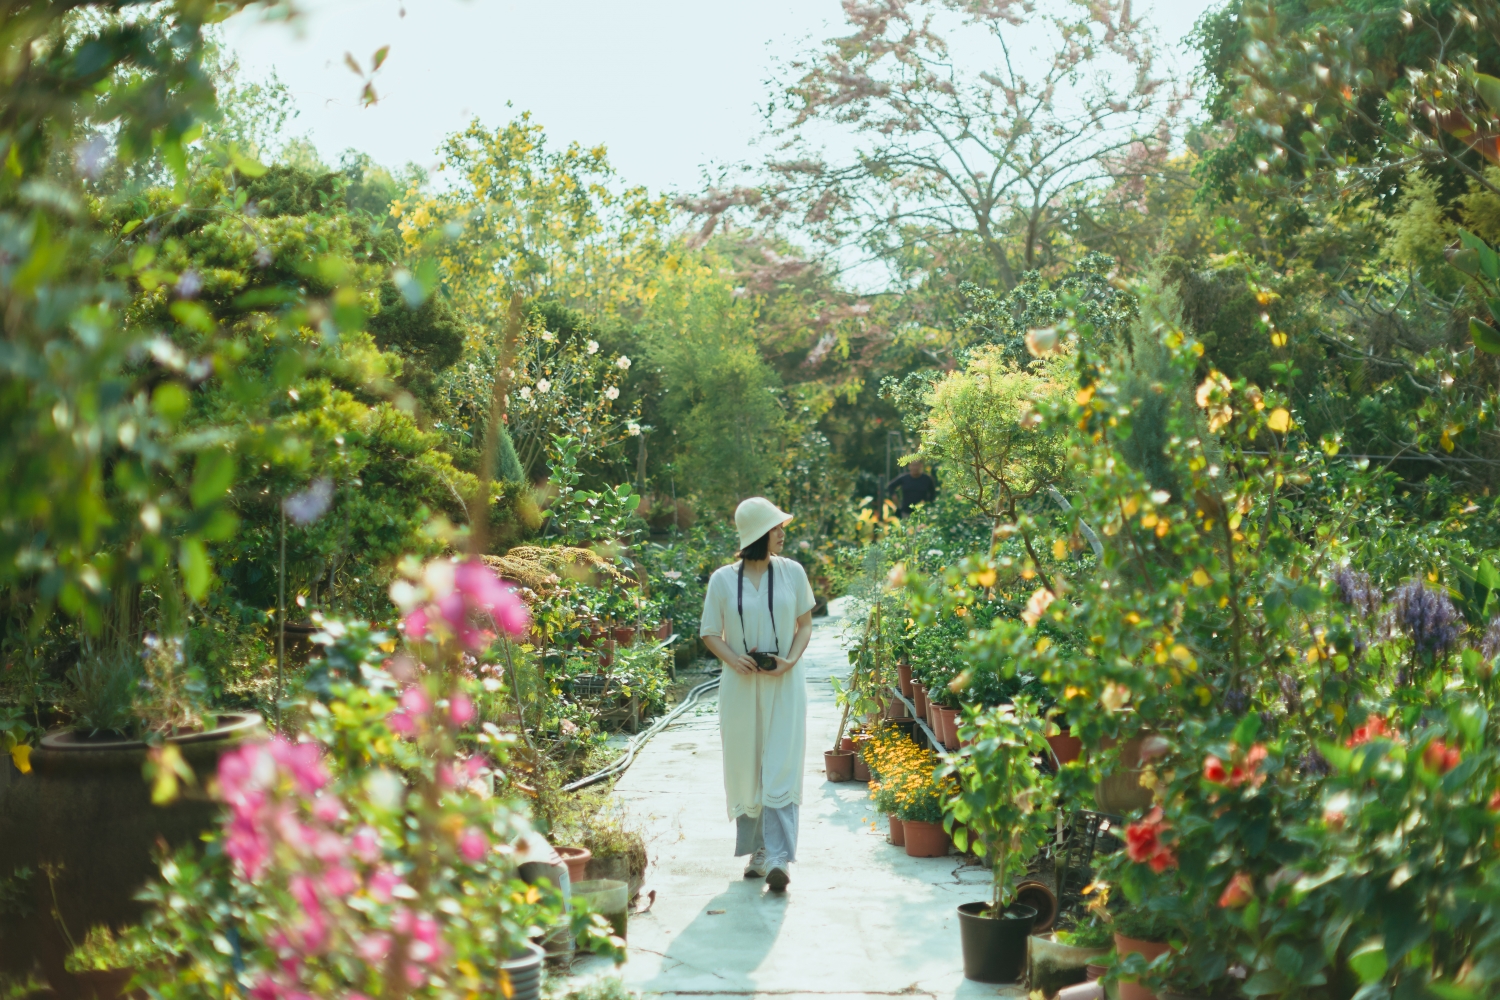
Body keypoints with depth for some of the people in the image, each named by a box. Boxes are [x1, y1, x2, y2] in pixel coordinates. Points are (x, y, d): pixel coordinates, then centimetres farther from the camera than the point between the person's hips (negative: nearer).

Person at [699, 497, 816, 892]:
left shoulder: (792, 572, 2)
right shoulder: (723, 580, -1)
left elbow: (805, 624, 8)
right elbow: (710, 633, 5)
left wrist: (791, 659, -10)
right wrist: (733, 660, -14)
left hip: (784, 684, 0)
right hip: (741, 684, 1)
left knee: (781, 769, -9)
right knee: (745, 769, 6)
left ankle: (779, 857, -13)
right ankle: (756, 851, 19)